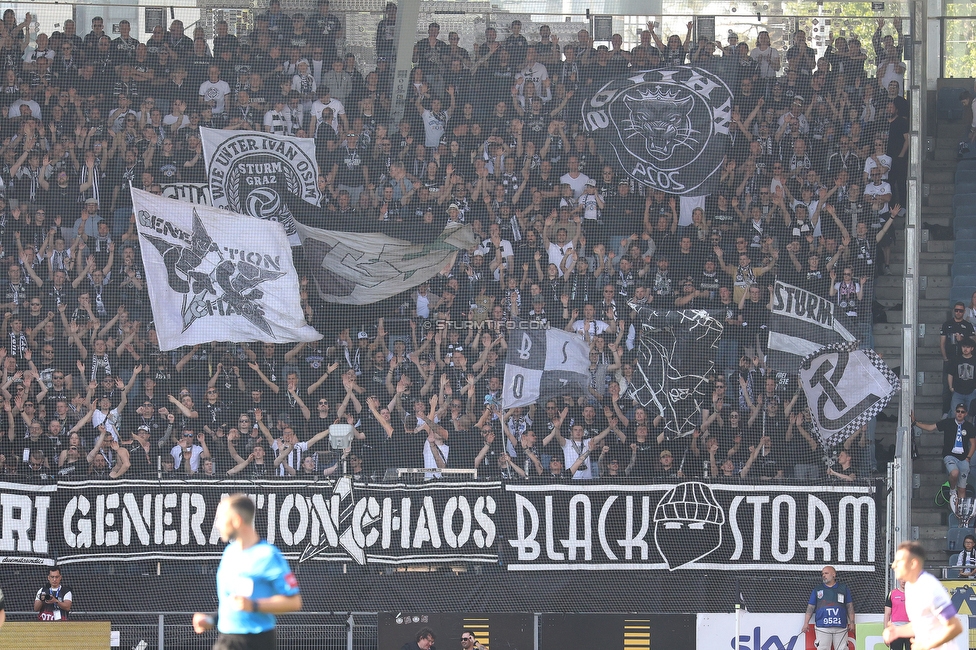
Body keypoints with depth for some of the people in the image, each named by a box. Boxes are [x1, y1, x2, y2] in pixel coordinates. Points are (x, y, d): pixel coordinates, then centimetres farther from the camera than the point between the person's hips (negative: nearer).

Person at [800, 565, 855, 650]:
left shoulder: (843, 588, 13)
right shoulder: (817, 590, 13)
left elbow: (849, 606, 12)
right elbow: (810, 607, 10)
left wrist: (851, 622, 5)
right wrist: (806, 623, 1)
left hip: (840, 627, 0)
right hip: (822, 627, 0)